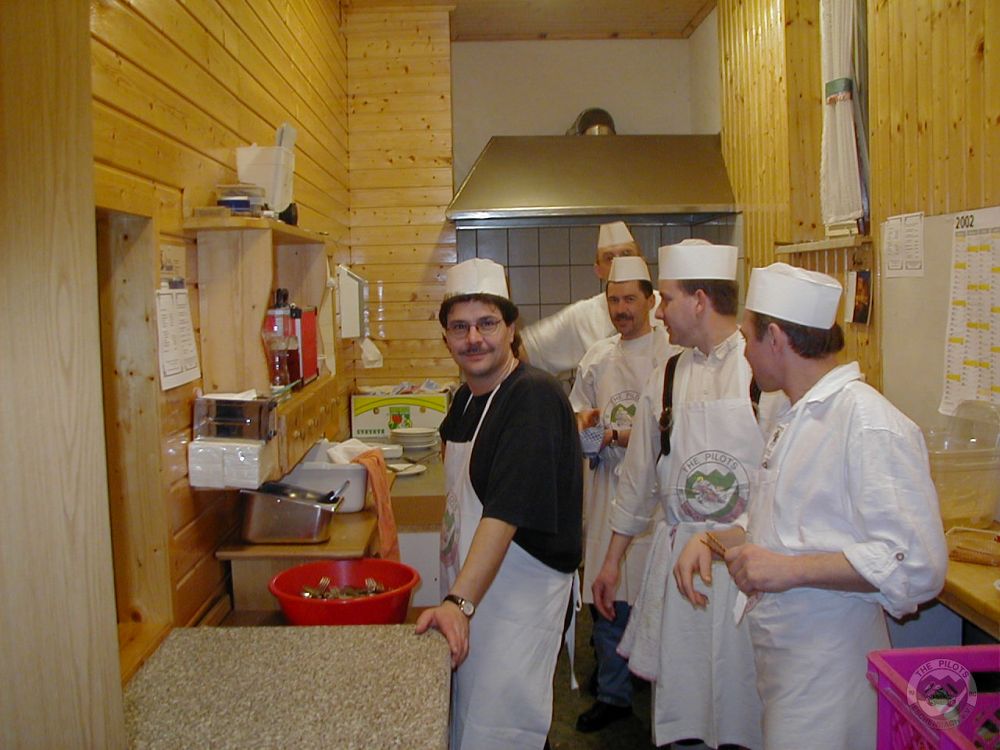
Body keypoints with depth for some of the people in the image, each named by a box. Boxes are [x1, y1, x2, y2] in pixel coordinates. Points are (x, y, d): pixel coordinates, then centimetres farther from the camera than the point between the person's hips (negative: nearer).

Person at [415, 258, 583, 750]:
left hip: (519, 594, -9)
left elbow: (506, 511, -27)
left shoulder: (534, 397, -20)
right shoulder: (466, 397, 8)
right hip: (466, 590, 9)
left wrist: (460, 601, -32)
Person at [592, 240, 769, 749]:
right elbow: (639, 474, 15)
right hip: (678, 554, 4)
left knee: (744, 702, 4)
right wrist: (612, 559, 18)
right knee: (676, 699, 11)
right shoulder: (665, 380, 9)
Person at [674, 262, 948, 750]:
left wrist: (792, 569, -25)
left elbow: (917, 564, -24)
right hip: (775, 647, 8)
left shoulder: (870, 425, -19)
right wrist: (714, 541, 6)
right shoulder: (793, 417, 12)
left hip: (827, 657, -8)